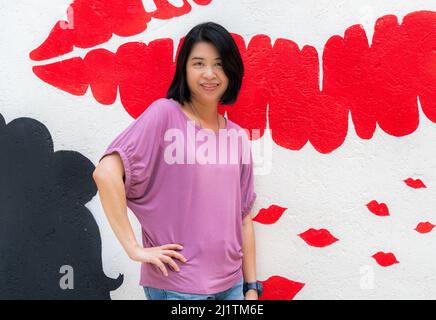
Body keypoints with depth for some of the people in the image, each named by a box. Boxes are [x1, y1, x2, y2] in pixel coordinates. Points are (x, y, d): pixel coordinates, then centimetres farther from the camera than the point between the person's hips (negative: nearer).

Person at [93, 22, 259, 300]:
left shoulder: (238, 137, 5)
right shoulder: (164, 113, -10)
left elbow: (243, 217, 7)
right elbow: (106, 173, -18)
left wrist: (252, 286, 8)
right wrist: (134, 248, -18)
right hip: (176, 285, -5)